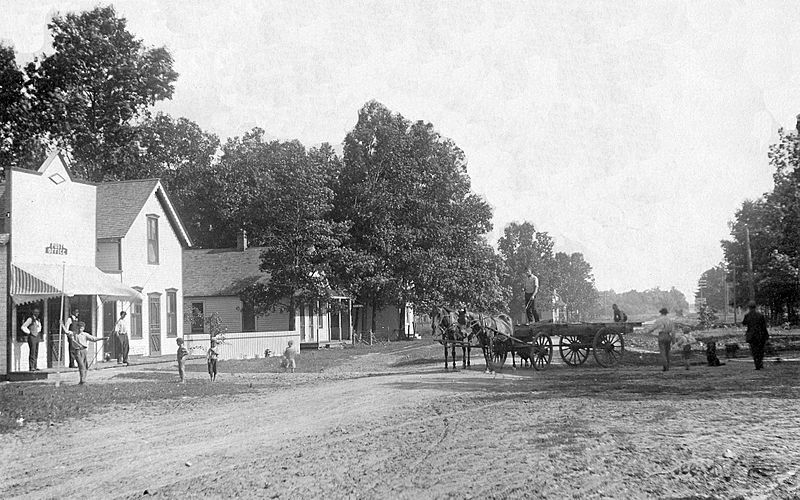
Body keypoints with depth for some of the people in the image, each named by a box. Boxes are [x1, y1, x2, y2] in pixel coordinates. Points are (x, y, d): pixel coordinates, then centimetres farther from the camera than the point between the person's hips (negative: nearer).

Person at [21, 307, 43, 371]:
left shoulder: (38, 320, 14)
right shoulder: (30, 319, -10)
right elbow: (23, 327, -16)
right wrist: (29, 332, -11)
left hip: (37, 337, 8)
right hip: (32, 337, -8)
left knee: (36, 353, 8)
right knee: (32, 353, -11)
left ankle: (34, 367, 13)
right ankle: (31, 367, -11)